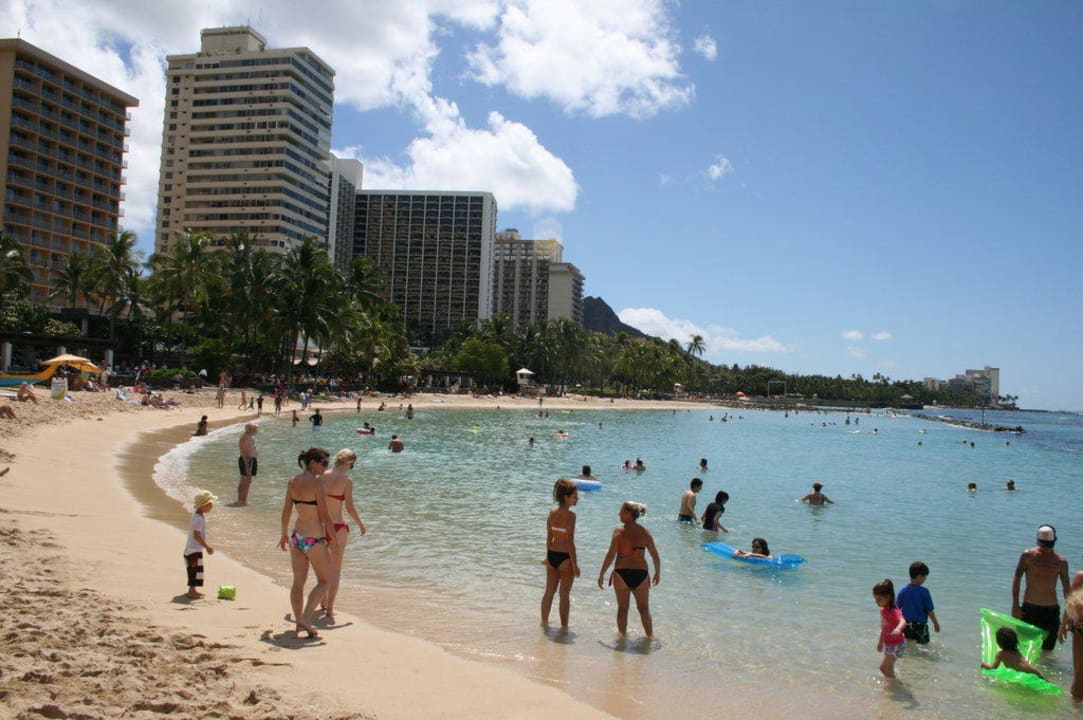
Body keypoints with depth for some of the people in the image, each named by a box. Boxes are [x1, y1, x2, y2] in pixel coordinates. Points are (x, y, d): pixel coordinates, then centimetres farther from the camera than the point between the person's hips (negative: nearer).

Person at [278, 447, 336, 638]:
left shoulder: (293, 481, 3)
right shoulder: (316, 483, -16)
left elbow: (286, 511, 9)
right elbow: (324, 515, -14)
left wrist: (284, 534, 21)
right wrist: (333, 538, -4)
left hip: (296, 537, 7)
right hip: (314, 538, -7)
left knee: (298, 582, 16)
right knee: (324, 581, 9)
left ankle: (299, 621, 23)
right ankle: (305, 618, -3)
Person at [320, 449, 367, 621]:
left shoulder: (321, 477, -1)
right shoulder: (346, 480, -13)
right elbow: (350, 508, -15)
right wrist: (360, 524, 1)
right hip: (338, 527, -5)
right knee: (336, 569, 9)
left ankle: (324, 601, 37)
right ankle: (330, 608, 9)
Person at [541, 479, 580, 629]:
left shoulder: (552, 513, 1)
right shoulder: (570, 515, -18)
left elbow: (549, 537, 7)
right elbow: (570, 542, -18)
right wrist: (575, 564, -12)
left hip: (552, 555, 6)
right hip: (565, 557, -6)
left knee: (549, 591, 18)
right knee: (564, 594, 8)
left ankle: (544, 621, 28)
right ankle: (564, 626, 17)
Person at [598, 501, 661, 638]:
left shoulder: (619, 531, -9)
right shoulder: (645, 532, 0)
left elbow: (610, 555, -13)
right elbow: (655, 556, 4)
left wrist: (601, 574, -4)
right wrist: (658, 573, 19)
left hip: (621, 573, -2)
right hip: (641, 574, 2)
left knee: (622, 608, 15)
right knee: (644, 608, 17)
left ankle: (622, 634, 23)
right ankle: (650, 636, 19)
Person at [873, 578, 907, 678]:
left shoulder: (894, 611, -27)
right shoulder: (883, 610, 1)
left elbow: (903, 621, -50)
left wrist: (898, 629, -72)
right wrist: (880, 642, 27)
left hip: (896, 645, -9)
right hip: (888, 644, 9)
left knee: (883, 667, -7)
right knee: (888, 667, 21)